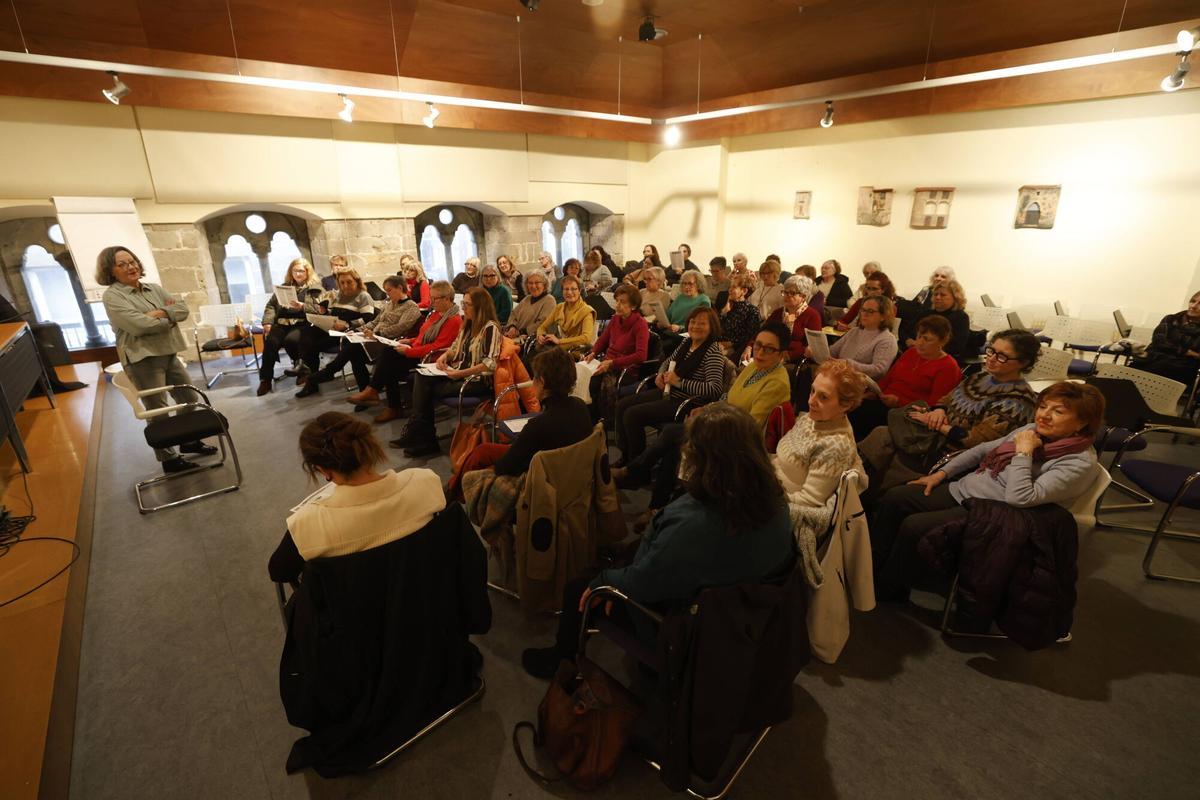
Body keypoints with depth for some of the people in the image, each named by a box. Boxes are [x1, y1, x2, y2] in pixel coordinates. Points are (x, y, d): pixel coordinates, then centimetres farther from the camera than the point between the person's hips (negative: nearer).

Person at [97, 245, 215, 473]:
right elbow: (139, 325, -20)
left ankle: (189, 441, 35)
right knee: (158, 411, -1)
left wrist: (160, 313, -15)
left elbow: (183, 308, 2)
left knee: (190, 399, 16)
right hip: (143, 359, -7)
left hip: (169, 354, 7)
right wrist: (171, 317, -7)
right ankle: (168, 458, 10)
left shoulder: (155, 289, 13)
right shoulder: (112, 296, -7)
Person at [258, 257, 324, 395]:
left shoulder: (315, 288, 8)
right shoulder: (285, 286, 22)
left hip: (302, 323, -4)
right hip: (282, 323, 4)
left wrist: (302, 307, -21)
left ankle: (300, 364, -1)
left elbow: (319, 309, -4)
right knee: (270, 341, -25)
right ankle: (265, 379, -15)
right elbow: (271, 305, 16)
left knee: (291, 340, -34)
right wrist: (267, 322, 0)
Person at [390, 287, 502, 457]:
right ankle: (417, 432, -19)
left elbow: (490, 364, -22)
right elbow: (456, 347, 24)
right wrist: (445, 355, 2)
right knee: (422, 377, -15)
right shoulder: (467, 324, 14)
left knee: (429, 390, -19)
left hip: (478, 380, -8)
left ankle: (423, 438, -6)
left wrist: (462, 373, -22)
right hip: (458, 373, 8)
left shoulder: (490, 328, -13)